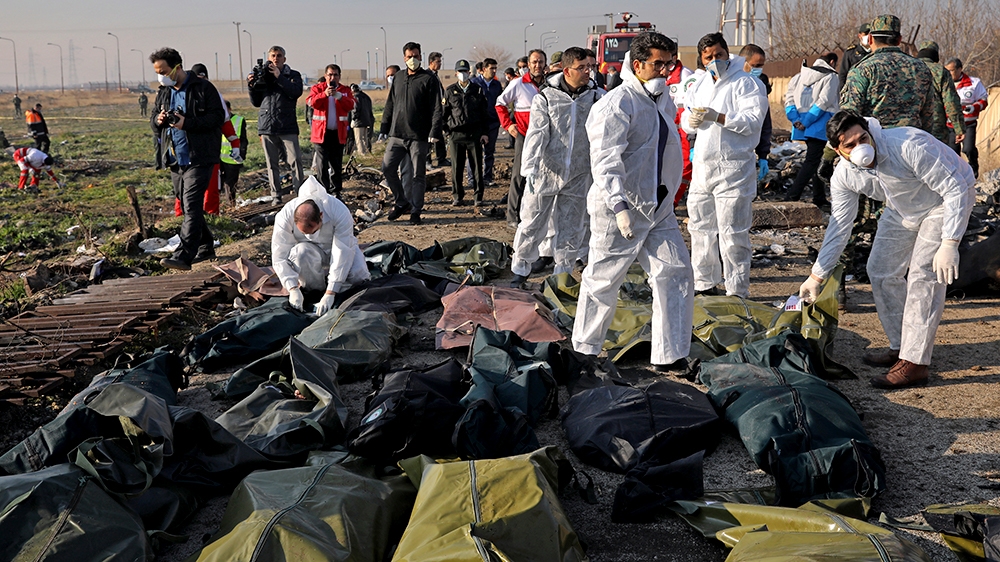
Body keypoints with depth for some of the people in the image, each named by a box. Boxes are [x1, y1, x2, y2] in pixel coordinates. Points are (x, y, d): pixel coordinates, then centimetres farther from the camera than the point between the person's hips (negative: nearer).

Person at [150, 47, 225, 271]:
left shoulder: (203, 88, -6)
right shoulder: (163, 93, 15)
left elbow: (218, 117, -12)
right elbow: (153, 119, 22)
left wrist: (187, 123, -20)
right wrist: (158, 120, -3)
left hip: (199, 158, -8)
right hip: (175, 159, 8)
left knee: (191, 206, -14)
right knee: (185, 205, 12)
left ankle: (183, 256, -19)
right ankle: (205, 247, 24)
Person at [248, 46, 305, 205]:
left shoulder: (293, 75, 8)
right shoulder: (262, 75, 14)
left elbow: (296, 92, -13)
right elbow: (256, 102, 16)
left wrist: (279, 77, -16)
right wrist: (252, 86, 0)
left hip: (287, 126, -3)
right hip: (267, 126, 3)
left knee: (295, 160, -8)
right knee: (272, 163, 4)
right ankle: (276, 195, 9)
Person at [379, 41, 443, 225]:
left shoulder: (428, 79, -1)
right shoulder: (398, 79, 14)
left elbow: (436, 108, -6)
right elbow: (390, 105, 18)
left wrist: (434, 132, -16)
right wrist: (384, 129, 12)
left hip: (419, 136, -4)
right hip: (396, 134, 5)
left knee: (418, 174, 1)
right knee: (388, 168, 0)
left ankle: (415, 211, 10)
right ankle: (401, 203, 17)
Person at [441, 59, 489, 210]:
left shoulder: (477, 90, 8)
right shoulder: (450, 91, 8)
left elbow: (484, 113, 9)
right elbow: (444, 112, 10)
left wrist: (485, 132, 3)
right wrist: (446, 130, 2)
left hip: (475, 133, 0)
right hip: (456, 134, 0)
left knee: (477, 166, 0)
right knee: (457, 167, 3)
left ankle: (478, 196, 8)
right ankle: (457, 196, 13)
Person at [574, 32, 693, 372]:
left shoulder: (663, 100, 13)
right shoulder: (616, 105, -16)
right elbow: (606, 161, -26)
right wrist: (619, 206, -38)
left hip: (659, 209, 8)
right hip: (620, 210, -8)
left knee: (676, 273, 1)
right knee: (603, 282, 4)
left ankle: (669, 356, 9)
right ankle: (584, 352, 21)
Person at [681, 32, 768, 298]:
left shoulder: (748, 84, -6)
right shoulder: (699, 84, 16)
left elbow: (753, 121, -17)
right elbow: (686, 118, 15)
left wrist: (717, 117, -25)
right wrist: (691, 121, -9)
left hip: (733, 168, -7)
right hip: (702, 164, 7)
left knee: (732, 233, -6)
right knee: (700, 227, 14)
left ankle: (737, 293, 1)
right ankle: (704, 283, 28)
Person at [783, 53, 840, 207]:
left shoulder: (801, 75, 13)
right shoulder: (831, 77, -4)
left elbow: (789, 98, 4)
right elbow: (823, 102, -15)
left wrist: (795, 119, -3)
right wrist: (806, 122, -14)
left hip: (803, 126, 6)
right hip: (819, 126, -6)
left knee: (814, 160, 16)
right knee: (811, 162, -6)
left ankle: (820, 198, 22)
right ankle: (791, 198, -16)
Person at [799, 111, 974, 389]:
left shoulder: (909, 146, -37)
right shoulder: (844, 175, -18)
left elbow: (955, 190, -31)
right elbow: (839, 226, -7)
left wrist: (948, 244, -40)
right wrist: (817, 276, -5)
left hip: (945, 200, -6)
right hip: (903, 208, 7)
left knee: (923, 275, -16)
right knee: (881, 270, 6)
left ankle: (915, 363, -15)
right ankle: (900, 346, 22)